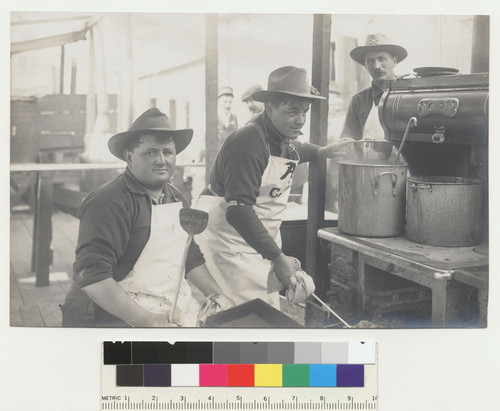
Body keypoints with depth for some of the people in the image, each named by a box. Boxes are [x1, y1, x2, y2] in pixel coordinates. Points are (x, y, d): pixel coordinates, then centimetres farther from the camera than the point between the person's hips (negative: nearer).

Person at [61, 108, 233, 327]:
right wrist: (148, 321, -24)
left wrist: (218, 295, 10)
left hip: (172, 311, 8)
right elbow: (91, 276, -23)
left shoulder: (176, 198, 13)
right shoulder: (108, 202, -15)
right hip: (113, 317, -8)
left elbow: (191, 257, 23)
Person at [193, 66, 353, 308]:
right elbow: (238, 211, -32)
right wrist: (278, 258, -31)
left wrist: (323, 152, 16)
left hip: (262, 238, 9)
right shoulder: (249, 143, -26)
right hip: (230, 238, -9)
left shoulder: (285, 138, 5)